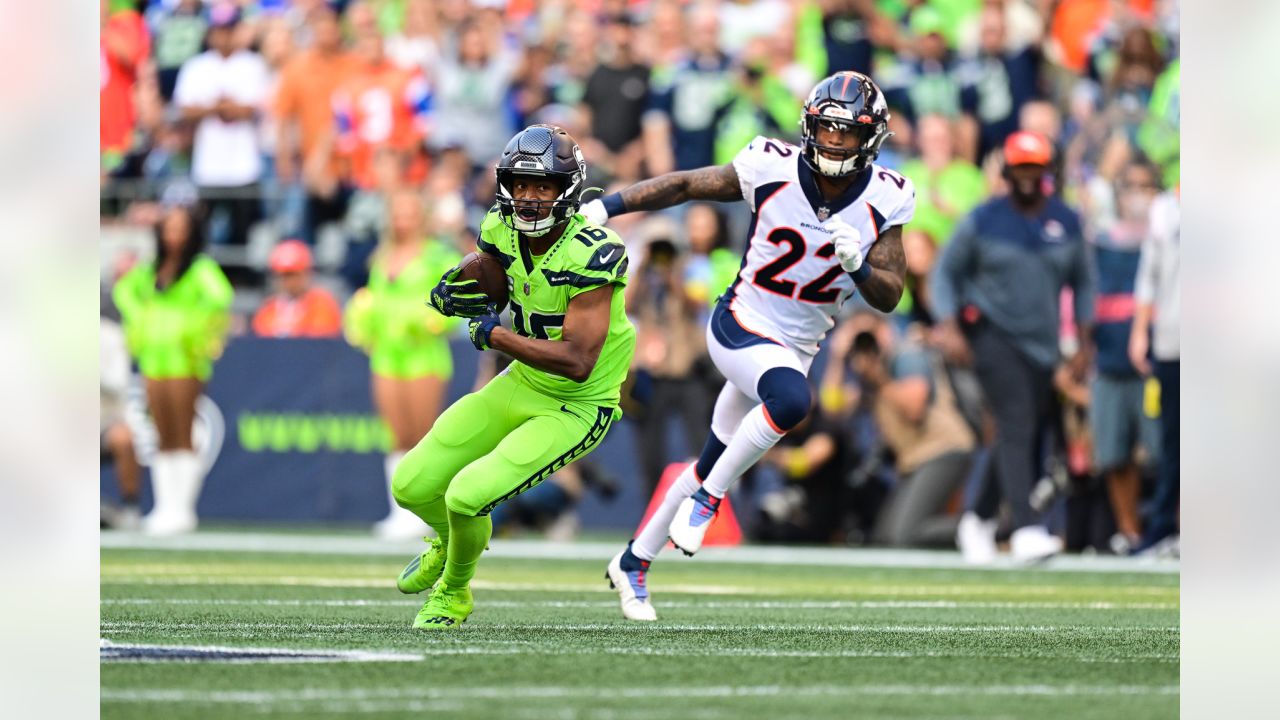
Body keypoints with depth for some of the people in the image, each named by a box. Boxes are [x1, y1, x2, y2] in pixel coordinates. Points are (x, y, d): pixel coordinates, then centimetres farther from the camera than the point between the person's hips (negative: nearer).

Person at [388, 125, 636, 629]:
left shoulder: (592, 254, -30)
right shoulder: (503, 228, -8)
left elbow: (577, 361, -34)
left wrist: (495, 335, -27)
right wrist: (455, 292, -10)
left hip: (579, 407, -7)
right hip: (523, 384, 7)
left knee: (468, 495, -20)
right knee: (414, 487, 4)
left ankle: (454, 592, 13)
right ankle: (451, 541, 41)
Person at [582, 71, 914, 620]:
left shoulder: (884, 201, -9)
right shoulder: (774, 169, -16)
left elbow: (889, 297, -9)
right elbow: (685, 185, -5)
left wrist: (858, 265, -30)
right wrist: (605, 207, -10)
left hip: (797, 347, 4)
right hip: (741, 328, -4)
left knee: (715, 465, 13)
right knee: (791, 399, -35)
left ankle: (634, 562, 31)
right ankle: (707, 499, -16)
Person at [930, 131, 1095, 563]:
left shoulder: (1066, 222, 5)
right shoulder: (983, 220, -3)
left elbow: (1082, 282, 15)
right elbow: (946, 271, 3)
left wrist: (1084, 343, 11)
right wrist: (949, 327, -10)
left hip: (1042, 345, 4)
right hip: (993, 335, -4)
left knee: (1027, 440, 7)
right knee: (1017, 426, -20)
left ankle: (978, 520, 28)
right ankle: (1026, 529, -29)